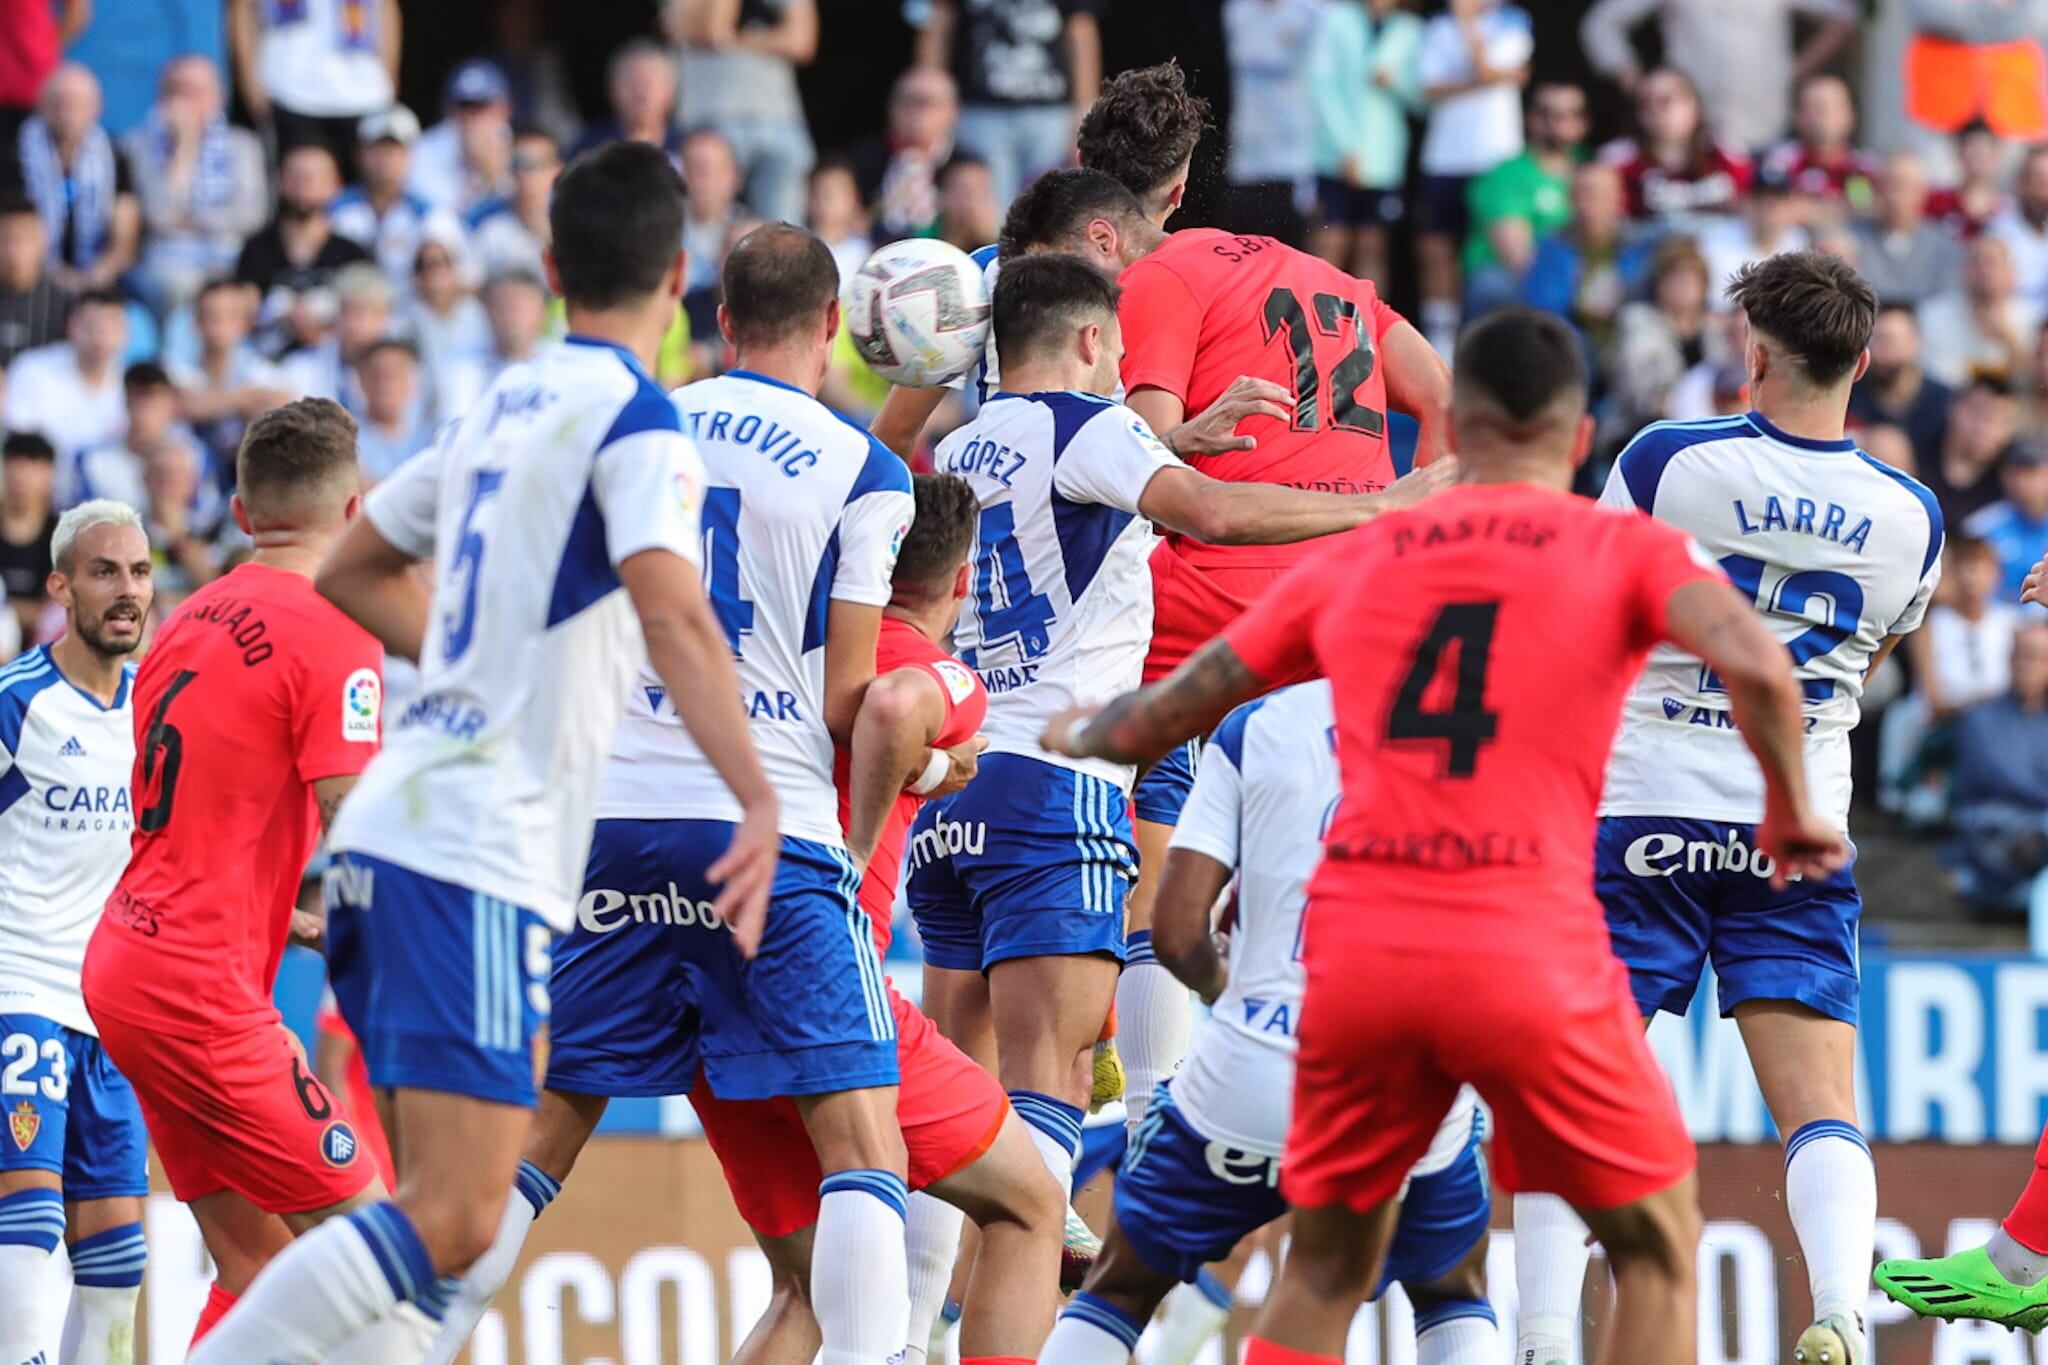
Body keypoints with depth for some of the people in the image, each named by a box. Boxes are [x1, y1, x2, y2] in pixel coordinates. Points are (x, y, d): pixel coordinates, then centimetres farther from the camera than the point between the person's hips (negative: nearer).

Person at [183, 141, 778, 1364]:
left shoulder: (502, 406, 17)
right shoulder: (637, 420, -7)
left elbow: (352, 571, 30)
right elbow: (670, 611, -25)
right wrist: (761, 800, -34)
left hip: (395, 823, 9)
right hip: (479, 858, -9)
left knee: (444, 1210, 14)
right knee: (453, 1227, -14)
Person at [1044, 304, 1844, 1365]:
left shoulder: (1352, 561, 16)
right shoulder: (1626, 549, 7)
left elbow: (1172, 709, 23)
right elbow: (1756, 666, -12)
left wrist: (1079, 734, 43)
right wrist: (1791, 810, 4)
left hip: (1353, 948, 3)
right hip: (1529, 950, -3)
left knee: (1322, 1268, 17)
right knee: (1656, 1242, 14)